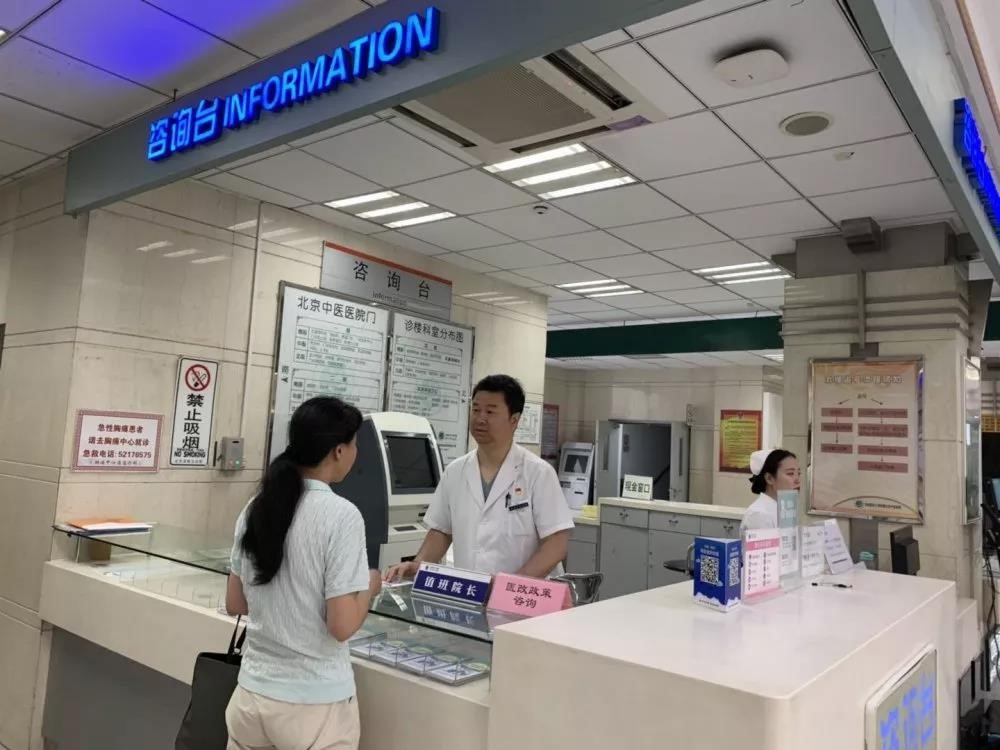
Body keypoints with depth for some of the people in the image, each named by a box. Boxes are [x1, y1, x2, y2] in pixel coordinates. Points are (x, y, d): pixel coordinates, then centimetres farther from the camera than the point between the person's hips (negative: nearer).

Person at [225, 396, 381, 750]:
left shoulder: (255, 508, 1)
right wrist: (371, 587, -2)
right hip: (313, 705, -5)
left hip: (252, 693, 6)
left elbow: (235, 604, 10)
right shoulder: (341, 516, -19)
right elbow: (342, 626, -19)